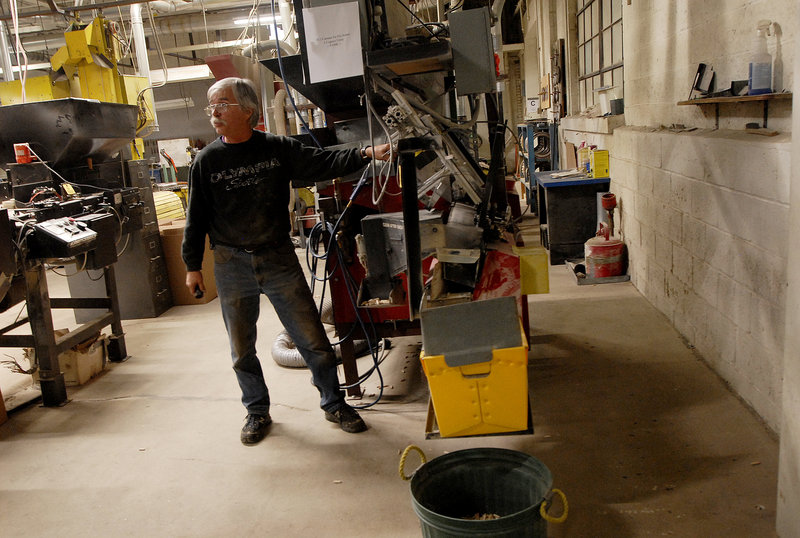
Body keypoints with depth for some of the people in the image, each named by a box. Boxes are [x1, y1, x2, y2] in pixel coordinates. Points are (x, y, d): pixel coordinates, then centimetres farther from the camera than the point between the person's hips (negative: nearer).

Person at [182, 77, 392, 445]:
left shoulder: (278, 149, 0)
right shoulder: (206, 161, 2)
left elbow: (323, 163, -5)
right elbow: (197, 217, 5)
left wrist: (364, 153, -20)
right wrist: (192, 266, 5)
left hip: (279, 260, -1)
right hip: (232, 266, 1)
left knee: (312, 338, 2)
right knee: (242, 348, 10)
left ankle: (333, 403, 21)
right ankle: (257, 411, 31)